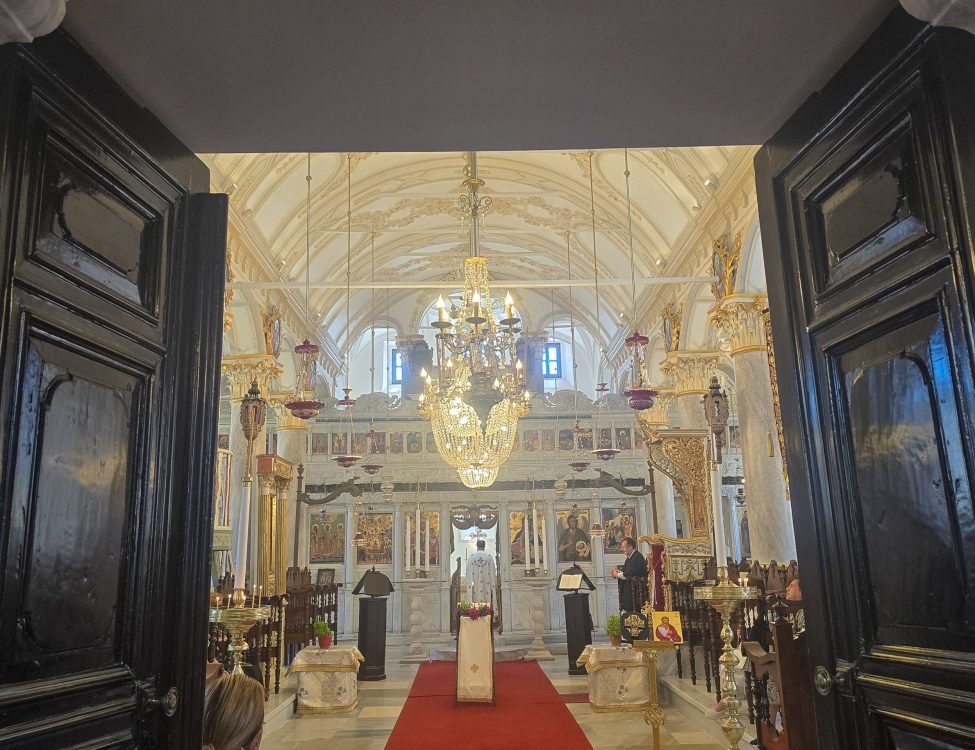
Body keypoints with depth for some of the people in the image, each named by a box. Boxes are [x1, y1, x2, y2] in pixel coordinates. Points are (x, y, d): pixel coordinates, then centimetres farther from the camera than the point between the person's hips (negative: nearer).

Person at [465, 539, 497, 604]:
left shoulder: (471, 557, 0)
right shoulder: (489, 556, -1)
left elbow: (469, 573, 0)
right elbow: (493, 571, -1)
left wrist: (470, 586, 5)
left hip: (475, 586, 1)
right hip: (486, 584, -1)